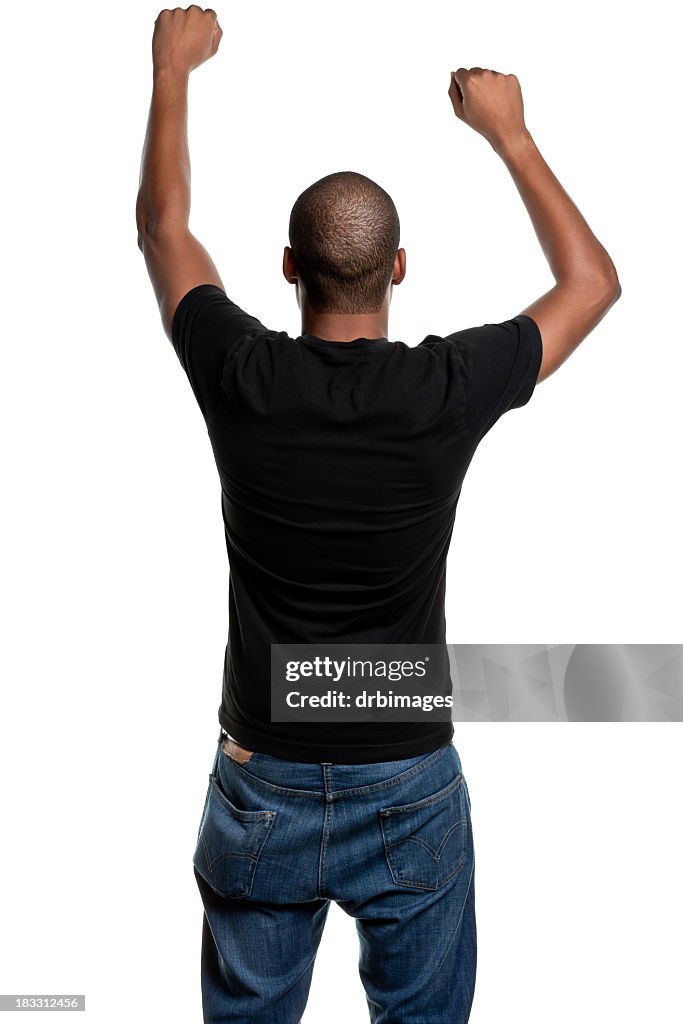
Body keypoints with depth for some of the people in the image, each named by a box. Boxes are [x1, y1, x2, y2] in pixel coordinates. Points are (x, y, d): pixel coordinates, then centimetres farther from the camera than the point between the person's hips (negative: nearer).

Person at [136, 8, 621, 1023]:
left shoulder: (241, 378, -14)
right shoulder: (450, 390, -16)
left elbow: (163, 227, 6)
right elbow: (593, 281, 3)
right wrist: (509, 132, 8)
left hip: (263, 786, 1)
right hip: (411, 788, -1)